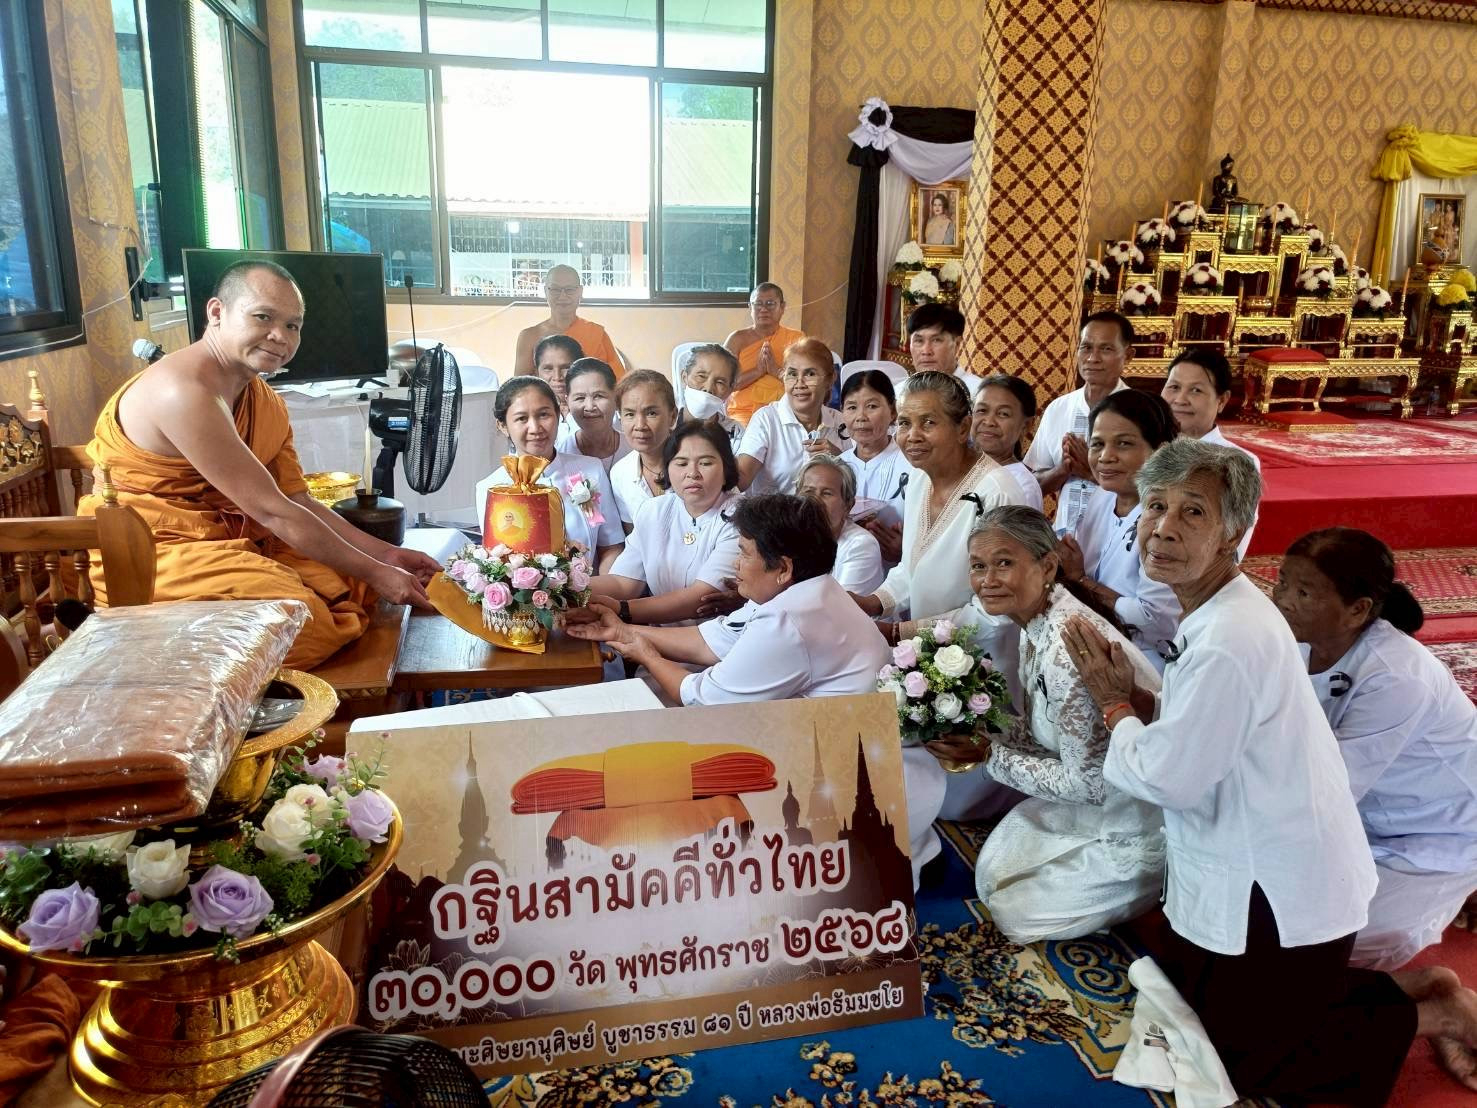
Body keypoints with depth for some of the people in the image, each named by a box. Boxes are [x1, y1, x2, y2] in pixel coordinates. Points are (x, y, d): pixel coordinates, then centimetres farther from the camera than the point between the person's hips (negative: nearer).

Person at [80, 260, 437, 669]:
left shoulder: (268, 404, 6)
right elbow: (273, 512, -23)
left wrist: (386, 555, -4)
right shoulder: (184, 390, -23)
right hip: (146, 556, -9)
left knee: (350, 584, 0)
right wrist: (375, 573, -18)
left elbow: (300, 504, 6)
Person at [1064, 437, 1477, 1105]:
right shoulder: (1221, 612, 0)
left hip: (1275, 896, -9)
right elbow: (1197, 727, 8)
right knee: (1181, 980, 26)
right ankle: (1410, 988, 30)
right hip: (1266, 874, 9)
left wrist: (1115, 707, -9)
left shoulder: (1229, 643, -31)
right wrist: (1131, 694, -6)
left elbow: (1167, 778, -24)